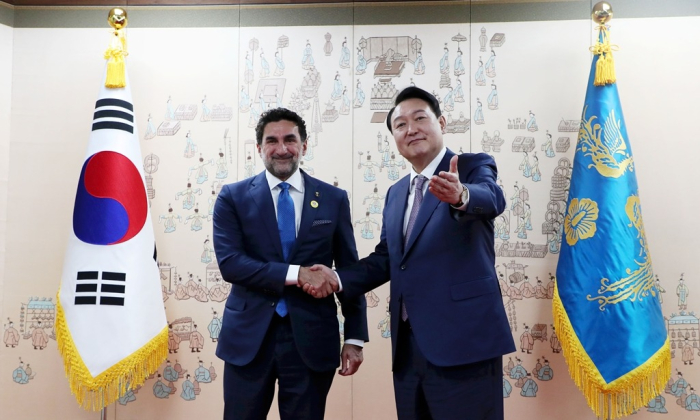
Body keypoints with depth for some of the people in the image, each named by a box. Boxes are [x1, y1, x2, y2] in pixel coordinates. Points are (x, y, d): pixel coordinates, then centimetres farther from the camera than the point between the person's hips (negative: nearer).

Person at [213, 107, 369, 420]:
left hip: (312, 339, 1)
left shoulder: (334, 199, 4)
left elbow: (349, 271, 6)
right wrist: (295, 274, -19)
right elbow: (229, 262, -10)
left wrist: (354, 337, 2)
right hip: (248, 337, 0)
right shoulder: (233, 197, 1)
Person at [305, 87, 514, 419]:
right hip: (408, 346, 6)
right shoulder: (396, 193, 16)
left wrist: (460, 195, -46)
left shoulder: (474, 167, -2)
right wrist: (338, 278, 2)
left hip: (462, 340, -6)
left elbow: (491, 198, -24)